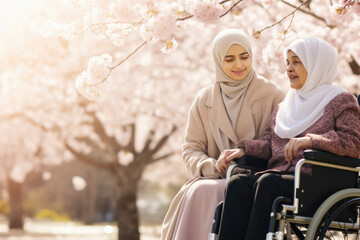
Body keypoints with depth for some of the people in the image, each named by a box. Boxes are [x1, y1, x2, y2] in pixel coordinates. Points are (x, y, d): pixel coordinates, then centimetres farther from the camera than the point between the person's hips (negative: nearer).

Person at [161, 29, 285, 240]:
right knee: (196, 192, -33)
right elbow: (191, 149, 12)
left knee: (204, 193, -33)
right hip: (215, 178, 3)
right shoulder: (204, 100, 14)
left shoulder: (272, 96, 5)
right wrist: (214, 167, -10)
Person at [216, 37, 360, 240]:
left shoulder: (341, 101, 9)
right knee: (238, 183, -26)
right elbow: (269, 143, 21)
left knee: (267, 183, -35)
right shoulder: (284, 107, 28)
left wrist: (312, 140, -19)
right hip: (279, 176, 5)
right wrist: (243, 149, 1)